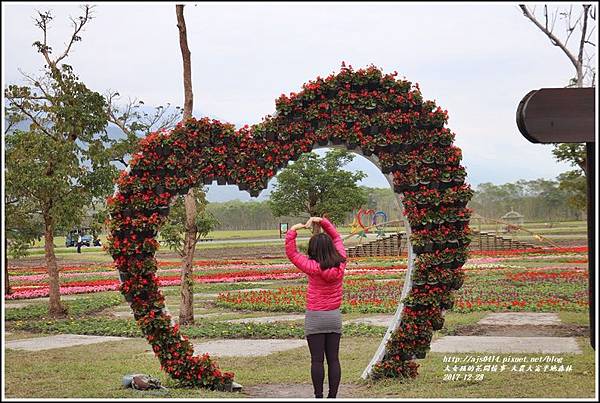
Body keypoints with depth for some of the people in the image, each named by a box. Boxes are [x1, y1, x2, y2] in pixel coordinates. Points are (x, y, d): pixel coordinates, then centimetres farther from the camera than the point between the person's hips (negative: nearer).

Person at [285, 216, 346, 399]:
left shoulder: (313, 268, -15)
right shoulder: (340, 263, -5)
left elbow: (291, 253, -8)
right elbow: (336, 237, 9)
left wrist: (293, 230, -5)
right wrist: (322, 221, 5)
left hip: (315, 317, -4)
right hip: (335, 316, 4)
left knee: (317, 360, 1)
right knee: (333, 359, 7)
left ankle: (318, 396, 4)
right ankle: (332, 396, 9)